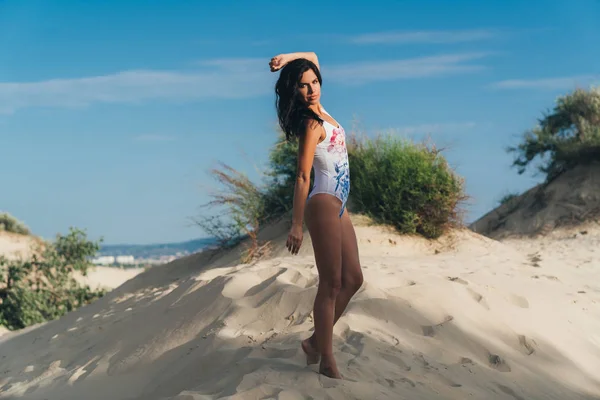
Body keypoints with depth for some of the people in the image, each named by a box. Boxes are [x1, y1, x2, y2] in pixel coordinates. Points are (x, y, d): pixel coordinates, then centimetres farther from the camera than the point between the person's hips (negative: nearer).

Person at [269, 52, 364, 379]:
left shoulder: (317, 110, 10)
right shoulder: (312, 123, -13)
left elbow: (312, 57, 22)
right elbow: (302, 176, -18)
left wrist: (288, 58, 3)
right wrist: (296, 225, -20)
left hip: (338, 205, 9)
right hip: (324, 204, -9)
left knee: (352, 279, 12)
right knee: (331, 284, -5)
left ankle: (316, 341, 20)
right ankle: (327, 362, 1)